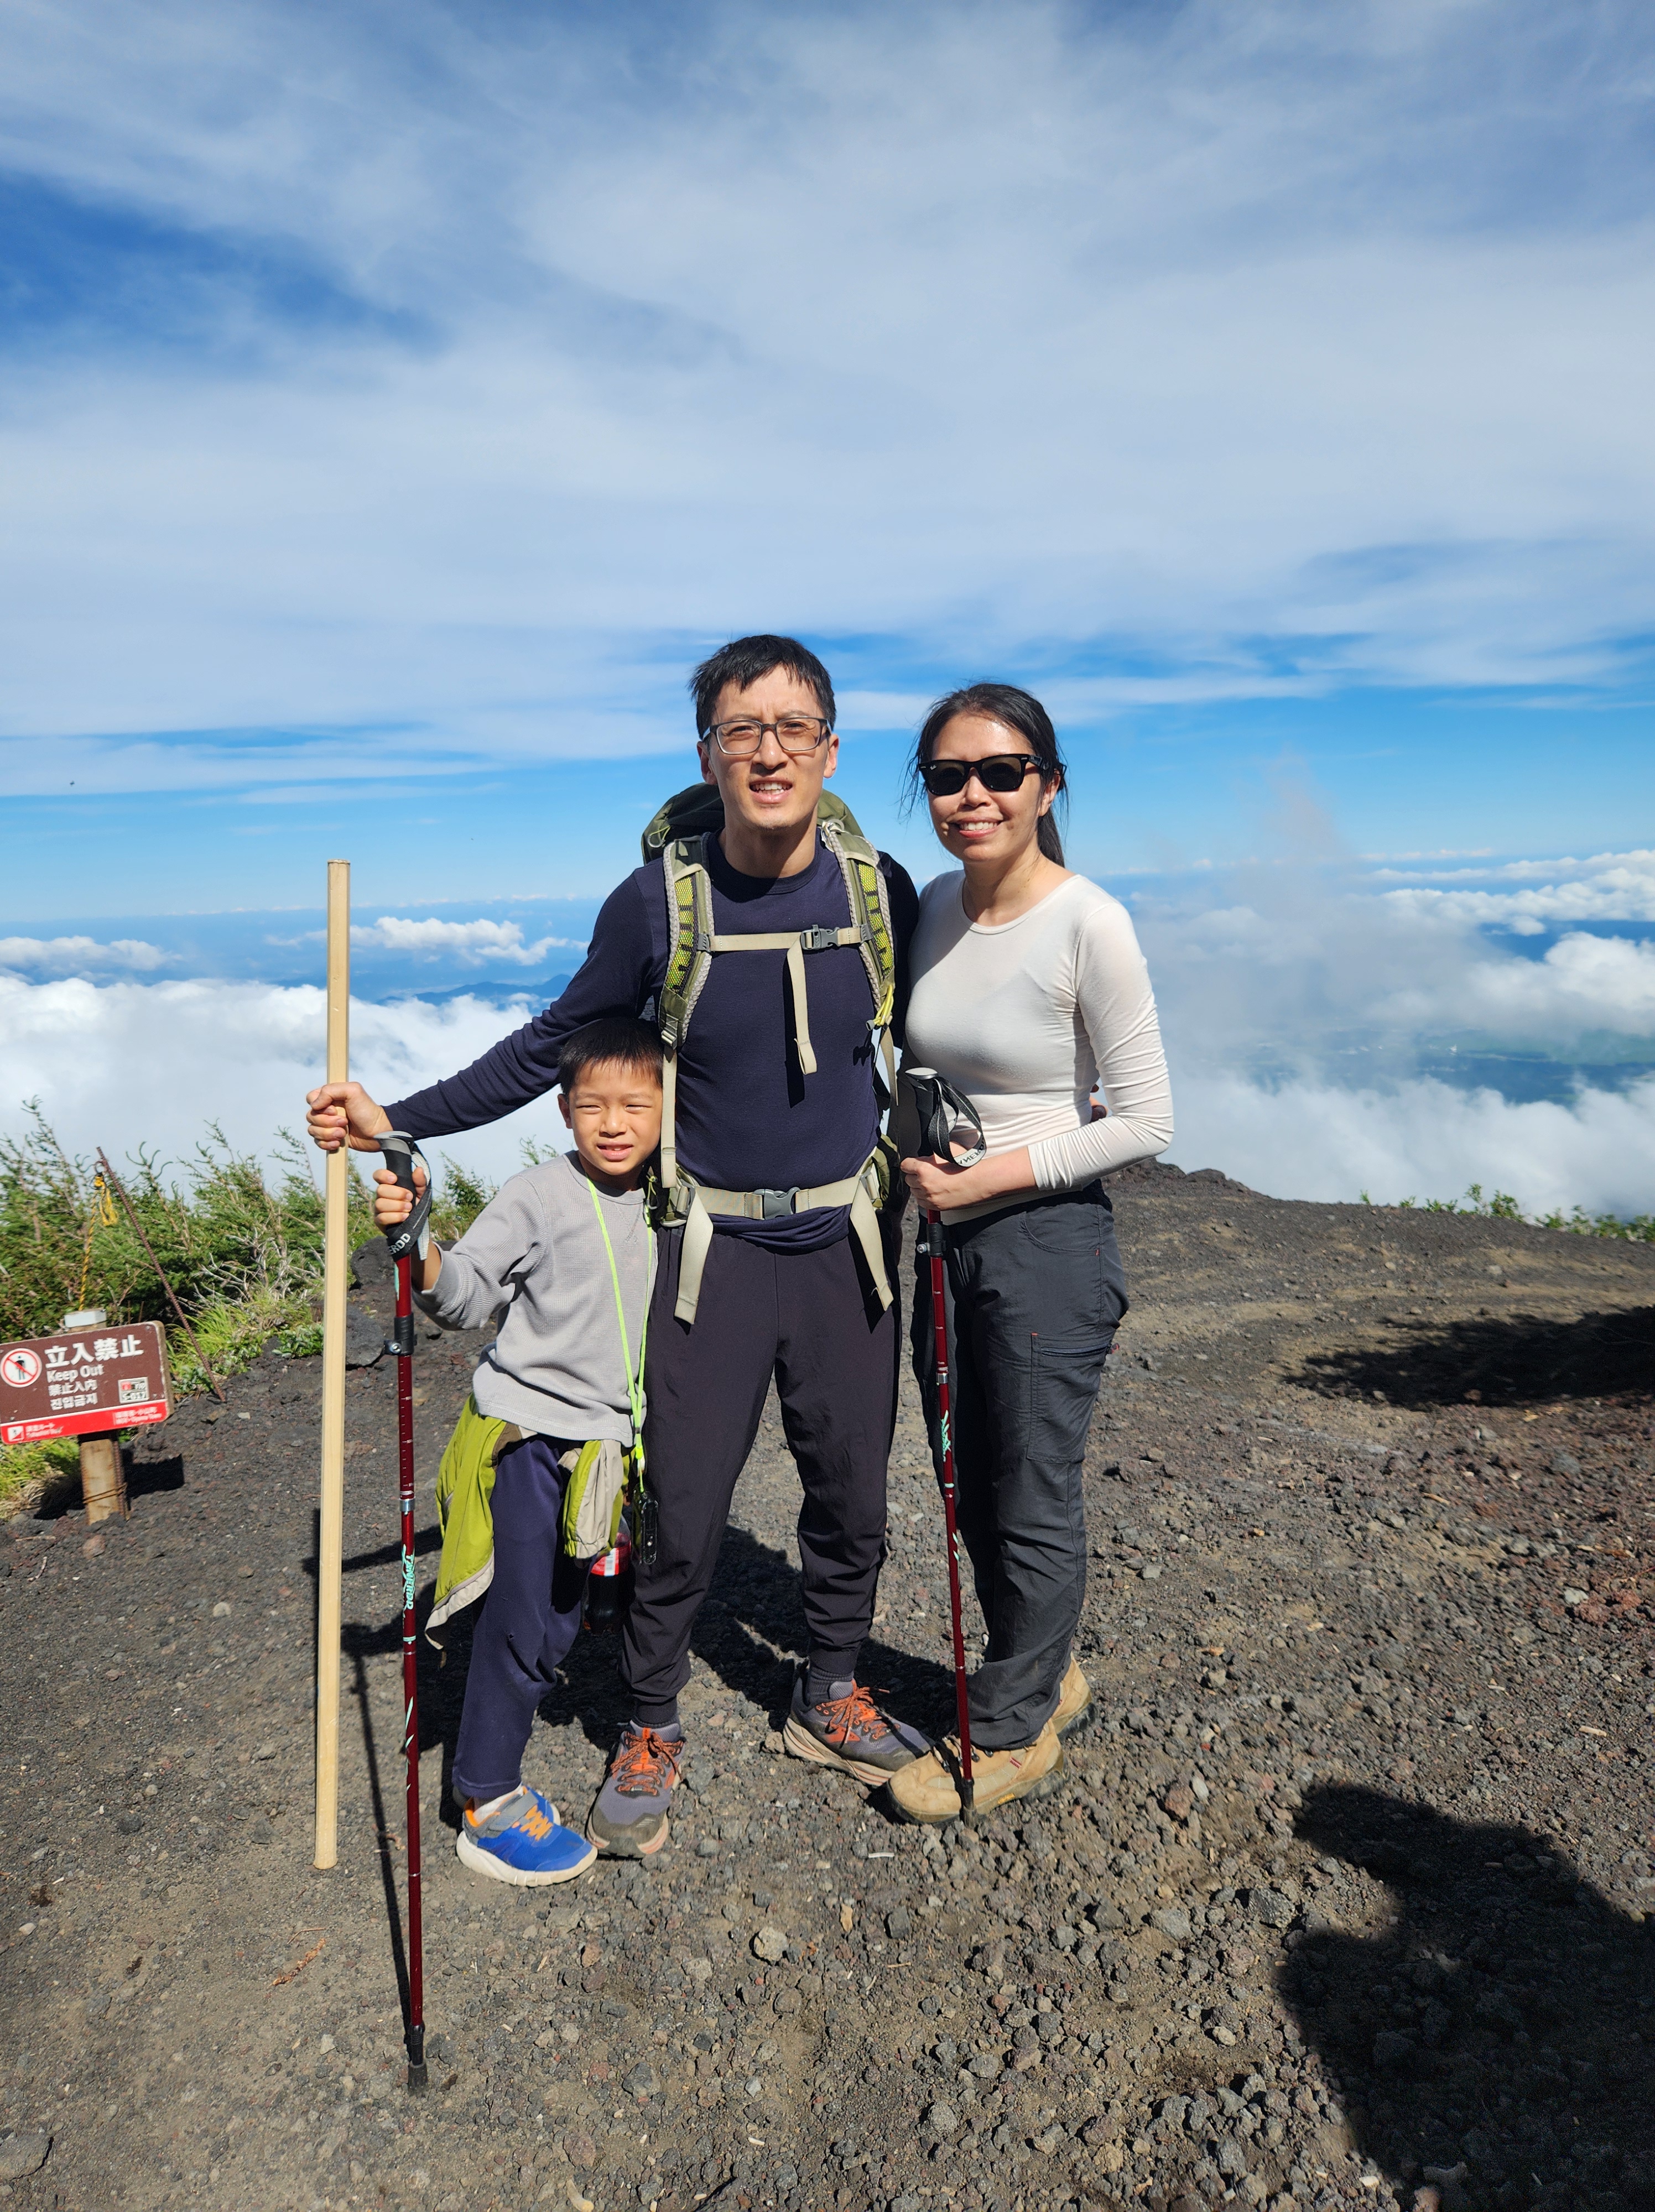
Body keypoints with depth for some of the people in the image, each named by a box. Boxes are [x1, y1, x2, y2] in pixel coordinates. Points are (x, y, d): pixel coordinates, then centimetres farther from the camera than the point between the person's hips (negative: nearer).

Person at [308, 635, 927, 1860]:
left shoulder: (880, 892, -4)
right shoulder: (660, 902, -9)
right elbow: (554, 1047, 1)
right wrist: (395, 1121, -1)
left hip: (846, 1241, 2)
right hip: (716, 1246, -2)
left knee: (852, 1495, 14)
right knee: (682, 1513, 3)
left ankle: (832, 1700, 38)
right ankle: (652, 1731, 28)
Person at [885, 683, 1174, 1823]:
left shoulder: (1089, 925, -17)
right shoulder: (935, 905, 3)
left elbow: (1146, 1120, -15)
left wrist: (995, 1173, -18)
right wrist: (916, 1154, 2)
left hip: (1049, 1240, -7)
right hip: (946, 1237, 7)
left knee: (1033, 1501, 8)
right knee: (974, 1490, 20)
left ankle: (1012, 1734, 30)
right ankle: (1048, 1675, 43)